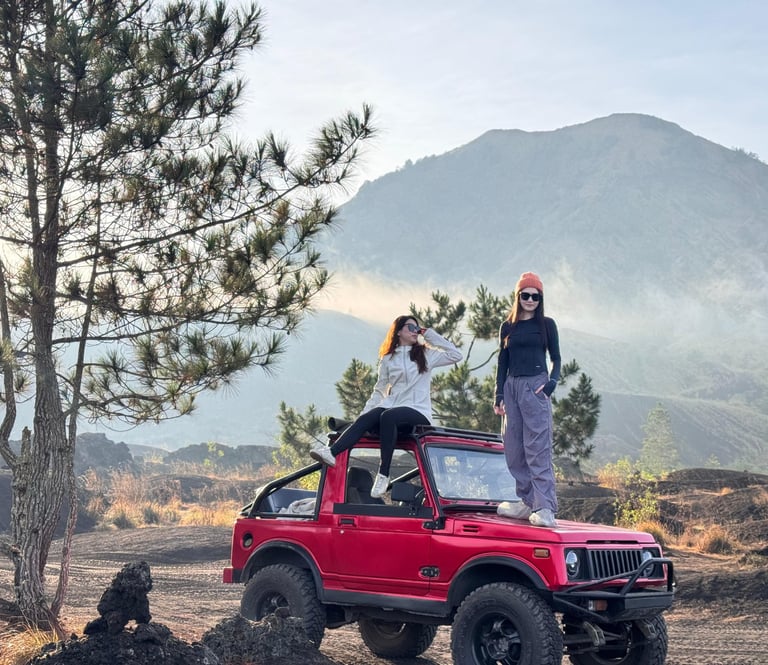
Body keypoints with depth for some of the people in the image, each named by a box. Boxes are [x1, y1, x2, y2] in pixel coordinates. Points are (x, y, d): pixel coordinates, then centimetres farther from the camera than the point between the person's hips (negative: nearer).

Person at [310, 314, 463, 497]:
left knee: (388, 416, -36)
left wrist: (430, 335, 7)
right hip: (392, 406, 3)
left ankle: (383, 474, -39)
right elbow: (379, 391, 19)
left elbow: (456, 355, 5)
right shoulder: (387, 359, 19)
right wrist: (365, 411, 6)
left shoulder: (426, 355, 14)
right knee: (367, 418, -30)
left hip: (418, 412, -3)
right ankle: (331, 453, -48)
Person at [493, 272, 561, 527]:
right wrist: (499, 395, 7)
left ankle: (545, 507, -17)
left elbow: (556, 358, 6)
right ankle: (527, 501, 11)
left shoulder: (546, 324, 6)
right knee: (514, 449, 4)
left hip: (536, 386, -5)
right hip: (512, 386, 5)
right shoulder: (507, 326, 14)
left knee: (538, 448, -12)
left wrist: (552, 381, -12)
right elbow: (502, 363, 15)